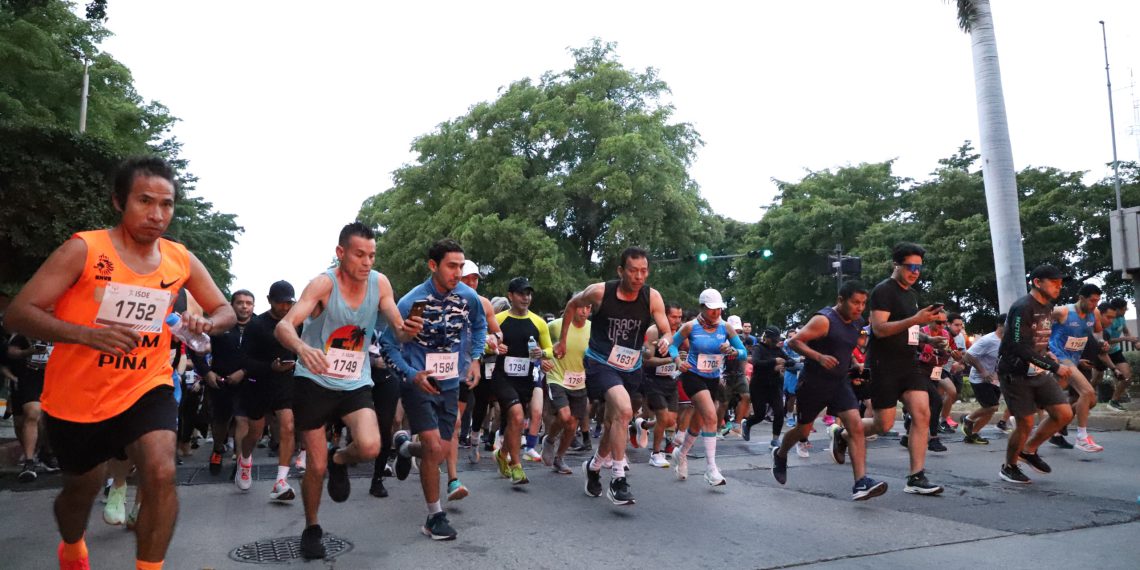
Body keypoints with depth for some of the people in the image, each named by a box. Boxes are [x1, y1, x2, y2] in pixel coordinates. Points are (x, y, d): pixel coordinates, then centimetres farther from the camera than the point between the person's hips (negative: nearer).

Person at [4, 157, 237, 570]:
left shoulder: (182, 261, -6)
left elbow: (225, 311, 5)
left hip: (145, 388, 1)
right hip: (76, 395, -1)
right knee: (82, 489, 20)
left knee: (161, 474, -23)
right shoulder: (83, 249, -16)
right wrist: (86, 333, -35)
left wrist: (207, 324, -19)